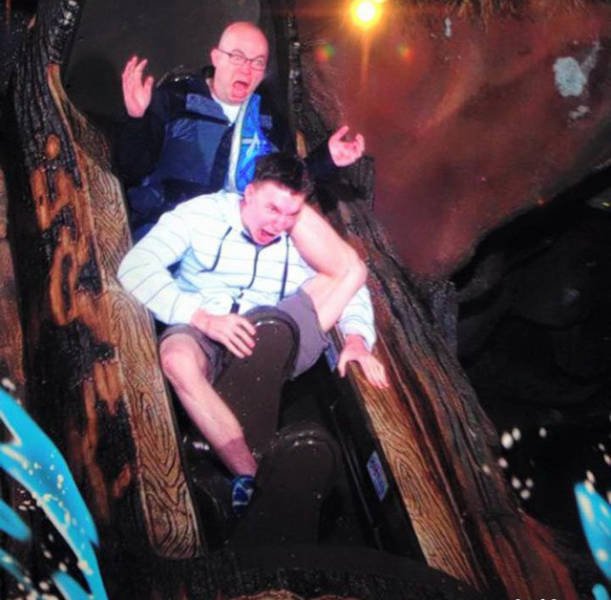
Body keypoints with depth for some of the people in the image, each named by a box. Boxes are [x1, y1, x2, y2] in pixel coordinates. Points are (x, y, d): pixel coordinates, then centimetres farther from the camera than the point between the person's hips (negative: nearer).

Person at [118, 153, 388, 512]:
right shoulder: (202, 214, -1)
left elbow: (352, 288, 11)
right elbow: (136, 267, -12)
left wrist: (356, 338, -13)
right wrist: (203, 317, -26)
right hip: (202, 335, -3)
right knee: (178, 357, -40)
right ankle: (253, 480, -40)